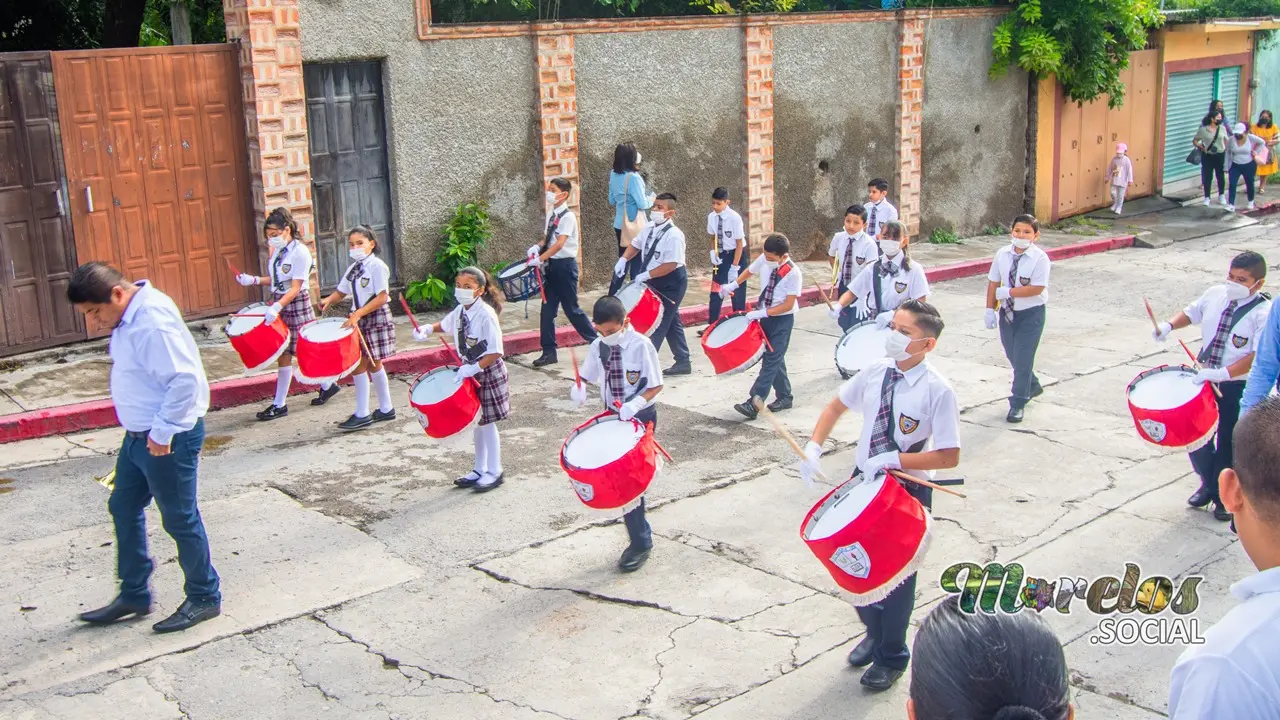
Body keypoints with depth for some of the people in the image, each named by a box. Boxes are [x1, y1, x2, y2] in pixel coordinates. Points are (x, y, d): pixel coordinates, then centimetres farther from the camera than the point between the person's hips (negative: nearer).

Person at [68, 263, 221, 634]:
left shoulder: (153, 322, -25)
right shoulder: (127, 318, 6)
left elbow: (185, 379, -29)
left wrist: (164, 432, -22)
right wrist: (150, 431, 14)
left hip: (168, 439, -10)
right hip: (139, 435, 10)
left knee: (180, 519, 3)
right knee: (123, 508, 18)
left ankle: (204, 598, 20)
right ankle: (134, 595, 32)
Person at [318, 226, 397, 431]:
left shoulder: (377, 266, -13)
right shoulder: (353, 268, 12)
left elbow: (382, 297, -20)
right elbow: (342, 291, 16)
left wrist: (358, 314, -26)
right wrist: (329, 300, -6)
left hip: (376, 319, -9)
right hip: (360, 320, 9)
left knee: (359, 364, -9)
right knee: (373, 364, 14)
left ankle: (362, 415, -2)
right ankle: (386, 409, 24)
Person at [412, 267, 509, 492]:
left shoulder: (486, 315, -23)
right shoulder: (460, 311, 0)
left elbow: (496, 352, -24)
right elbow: (445, 324, 22)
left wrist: (474, 368, -29)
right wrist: (427, 329, 3)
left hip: (488, 373, -8)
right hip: (469, 371, 8)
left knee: (486, 422, 1)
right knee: (476, 422, 16)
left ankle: (494, 472, 15)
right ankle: (480, 470, 29)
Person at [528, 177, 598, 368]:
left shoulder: (568, 217, -15)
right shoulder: (551, 215, 9)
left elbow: (559, 244, -26)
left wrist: (540, 259, -33)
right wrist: (538, 246, -3)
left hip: (565, 266, -8)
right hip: (552, 265, 8)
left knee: (571, 309, 1)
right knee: (547, 309, 5)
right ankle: (549, 352, 11)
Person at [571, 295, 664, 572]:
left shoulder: (641, 346, -18)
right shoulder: (598, 346, -2)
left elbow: (656, 385, -15)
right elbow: (586, 376, 9)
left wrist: (636, 403, -32)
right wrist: (578, 388, -15)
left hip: (641, 418, -6)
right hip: (614, 416, 6)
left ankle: (641, 543, 8)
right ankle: (640, 537, 27)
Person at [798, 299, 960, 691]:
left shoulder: (938, 391, -21)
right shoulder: (876, 372, -6)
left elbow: (949, 456, -20)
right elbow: (837, 405, 9)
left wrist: (893, 459, -27)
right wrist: (814, 447, -6)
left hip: (908, 492, -5)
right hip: (863, 482, 5)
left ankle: (892, 656, 35)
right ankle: (873, 633, 47)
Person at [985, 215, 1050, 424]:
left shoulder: (1040, 258, -15)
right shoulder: (1002, 254, -2)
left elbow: (1036, 288, -22)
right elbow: (993, 282, 2)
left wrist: (1007, 292, -20)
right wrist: (990, 310, -2)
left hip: (1031, 314, -5)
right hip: (1007, 312, 5)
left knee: (1022, 359, -3)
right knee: (1013, 357, 18)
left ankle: (1018, 403, 10)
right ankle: (1032, 386, 45)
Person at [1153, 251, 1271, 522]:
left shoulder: (1264, 313, -19)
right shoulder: (1215, 295, -3)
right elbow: (1192, 312, 17)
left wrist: (1222, 373, -36)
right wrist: (1169, 325, -3)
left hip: (1239, 388, -5)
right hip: (1204, 378, 5)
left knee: (1229, 442, 7)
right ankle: (1208, 484, 40)